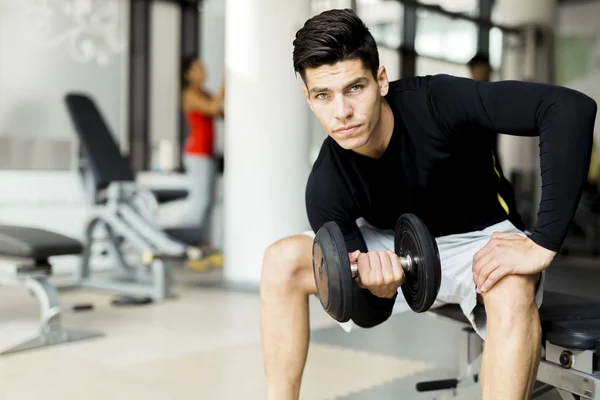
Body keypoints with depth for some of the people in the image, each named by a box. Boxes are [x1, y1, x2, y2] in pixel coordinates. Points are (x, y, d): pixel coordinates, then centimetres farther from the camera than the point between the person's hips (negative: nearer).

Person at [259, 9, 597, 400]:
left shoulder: (435, 102, -31)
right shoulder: (327, 186, -22)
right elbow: (366, 315, -16)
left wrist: (543, 244, -40)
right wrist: (379, 290, -42)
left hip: (476, 241, -2)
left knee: (514, 290, -38)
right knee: (283, 261, -19)